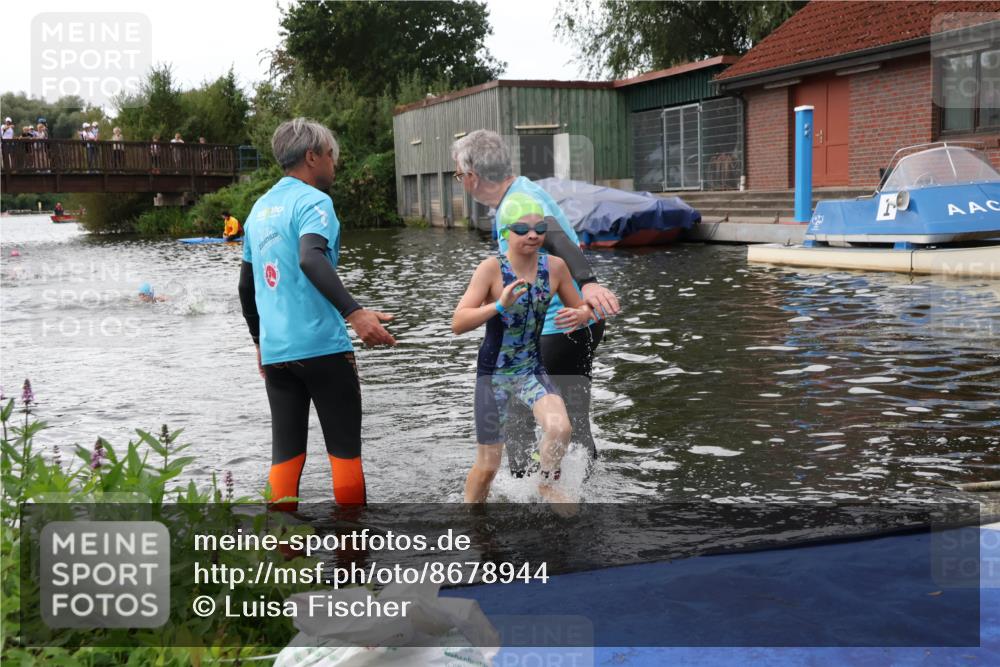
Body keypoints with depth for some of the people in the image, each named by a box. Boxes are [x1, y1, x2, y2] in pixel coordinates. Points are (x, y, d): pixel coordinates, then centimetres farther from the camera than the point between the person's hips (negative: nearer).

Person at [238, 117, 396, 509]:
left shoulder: (260, 209, 16)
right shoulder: (312, 200, -8)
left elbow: (246, 286, 21)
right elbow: (311, 259, -28)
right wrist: (354, 312, -39)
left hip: (275, 351, 7)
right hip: (321, 346, -7)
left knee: (285, 452, 8)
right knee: (344, 448, 4)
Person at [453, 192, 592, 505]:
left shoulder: (555, 267, -6)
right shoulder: (491, 269, -16)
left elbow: (582, 309, 8)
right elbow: (457, 323, -22)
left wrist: (580, 315, -16)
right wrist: (499, 305, -36)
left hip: (533, 370, 2)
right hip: (494, 373, -2)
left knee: (559, 428, -25)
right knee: (487, 466, 4)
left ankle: (547, 485, 7)